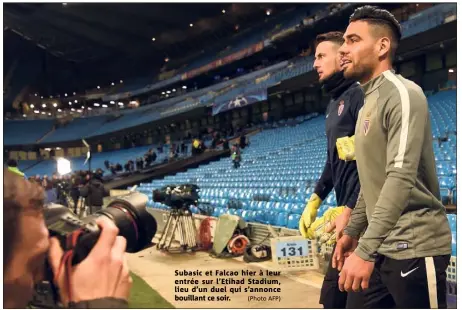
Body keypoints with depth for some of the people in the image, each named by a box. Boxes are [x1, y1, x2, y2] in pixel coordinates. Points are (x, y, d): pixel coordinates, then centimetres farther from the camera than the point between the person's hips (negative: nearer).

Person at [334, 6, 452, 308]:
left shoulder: (401, 94, -12)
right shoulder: (369, 102, 15)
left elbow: (401, 178, -24)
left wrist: (365, 249, -27)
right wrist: (352, 231, 18)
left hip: (415, 248, -8)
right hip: (383, 247, 8)